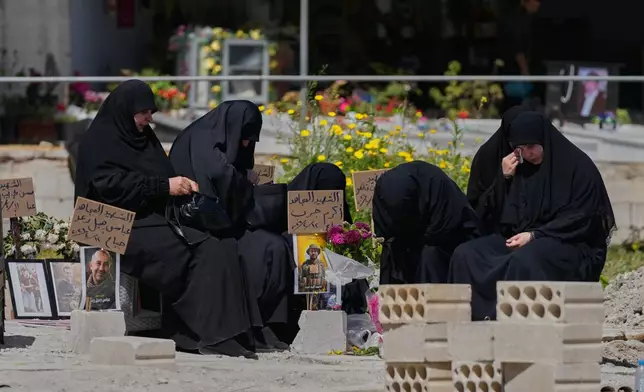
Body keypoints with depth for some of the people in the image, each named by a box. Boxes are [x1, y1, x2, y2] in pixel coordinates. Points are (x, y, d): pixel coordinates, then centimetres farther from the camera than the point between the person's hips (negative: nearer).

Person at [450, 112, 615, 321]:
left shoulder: (578, 166, -5)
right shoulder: (523, 170, 13)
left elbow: (582, 218, -13)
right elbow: (507, 218, 10)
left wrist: (535, 235, -19)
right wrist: (506, 179, -3)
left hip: (571, 246, -7)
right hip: (524, 239, 7)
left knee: (524, 259, -40)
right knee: (465, 254, -15)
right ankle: (475, 317, -26)